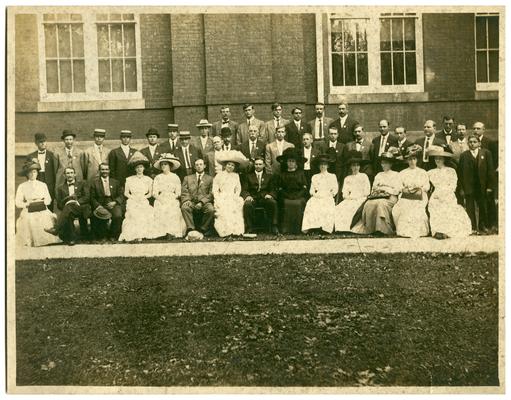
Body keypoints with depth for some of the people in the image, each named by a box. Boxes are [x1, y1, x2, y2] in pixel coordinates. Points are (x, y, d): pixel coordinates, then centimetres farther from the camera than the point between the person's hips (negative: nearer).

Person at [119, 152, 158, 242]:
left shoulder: (148, 179, 13)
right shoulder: (129, 179, 11)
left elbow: (150, 193, 11)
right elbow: (126, 193, 9)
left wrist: (143, 197, -6)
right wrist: (134, 197, -7)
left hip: (144, 202, 0)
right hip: (132, 202, 0)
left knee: (144, 213, -29)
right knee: (134, 213, -30)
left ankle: (140, 235, -27)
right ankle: (135, 235, -28)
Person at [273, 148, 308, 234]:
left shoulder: (300, 174, 15)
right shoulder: (281, 175, 14)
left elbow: (304, 187, 10)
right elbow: (278, 188, 9)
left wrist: (297, 195, -6)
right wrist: (287, 195, -4)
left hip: (299, 197, 1)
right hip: (286, 197, 0)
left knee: (299, 204, -24)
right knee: (287, 204, -25)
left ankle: (298, 229, -18)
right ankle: (285, 229, -20)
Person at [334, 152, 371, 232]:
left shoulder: (364, 176, 11)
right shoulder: (347, 178, 22)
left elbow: (367, 192, 3)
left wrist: (354, 197, -5)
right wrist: (347, 196, -6)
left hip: (360, 199, -4)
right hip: (349, 200, 4)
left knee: (347, 209, -34)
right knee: (338, 208, -27)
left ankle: (346, 229, -34)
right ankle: (340, 229, -30)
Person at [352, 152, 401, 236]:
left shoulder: (395, 175, 15)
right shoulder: (379, 175, 27)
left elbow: (397, 190, 2)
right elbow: (374, 188, 18)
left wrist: (384, 188, -5)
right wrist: (377, 189, -4)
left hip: (390, 197, -3)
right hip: (377, 196, 3)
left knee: (381, 203, -37)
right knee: (369, 203, -30)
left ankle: (381, 229, -35)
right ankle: (369, 228, -29)